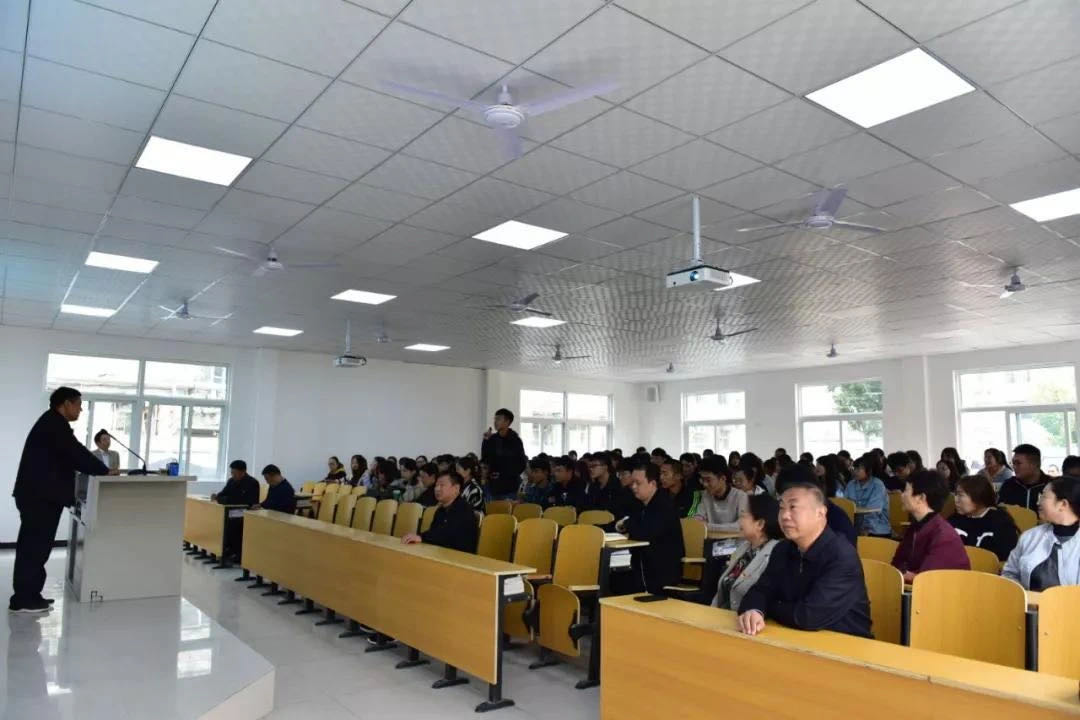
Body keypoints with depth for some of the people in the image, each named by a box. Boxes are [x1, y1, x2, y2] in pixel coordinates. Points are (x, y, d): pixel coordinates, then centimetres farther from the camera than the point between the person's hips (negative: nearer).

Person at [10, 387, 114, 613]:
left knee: (33, 546, 14)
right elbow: (76, 454, -17)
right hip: (40, 496, -11)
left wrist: (99, 470, 13)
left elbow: (69, 458, 19)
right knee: (35, 547, -5)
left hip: (38, 495, 11)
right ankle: (23, 599, 0)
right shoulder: (54, 424, -13)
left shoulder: (52, 423, 20)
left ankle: (26, 595, 20)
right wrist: (105, 471, -7)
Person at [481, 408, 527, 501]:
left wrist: (507, 475, -11)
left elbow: (522, 463, -5)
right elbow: (484, 458, 2)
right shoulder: (492, 439, 6)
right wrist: (486, 441, -7)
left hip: (510, 486, -4)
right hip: (495, 486, 4)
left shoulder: (515, 440, -6)